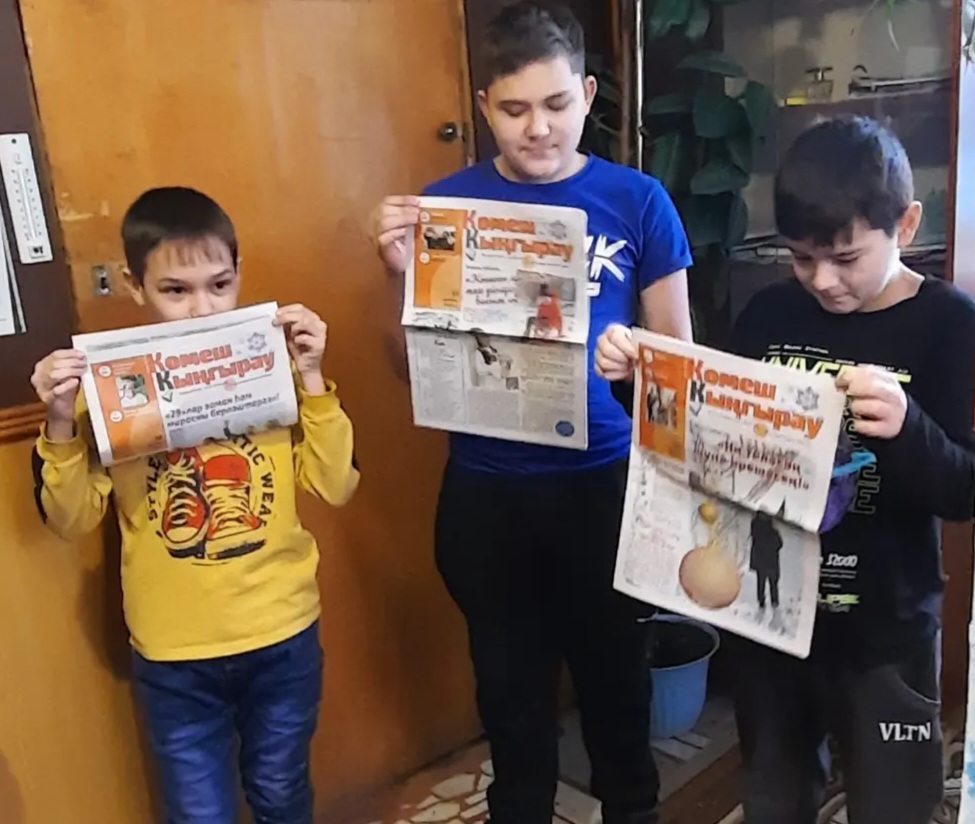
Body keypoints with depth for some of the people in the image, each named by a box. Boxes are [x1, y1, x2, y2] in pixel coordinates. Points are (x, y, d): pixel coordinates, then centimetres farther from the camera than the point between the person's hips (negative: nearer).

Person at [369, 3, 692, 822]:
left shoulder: (638, 201, -5)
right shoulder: (448, 202, -3)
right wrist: (401, 274, -18)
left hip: (605, 480, 0)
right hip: (487, 490, 1)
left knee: (615, 670, 17)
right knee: (511, 681, 18)